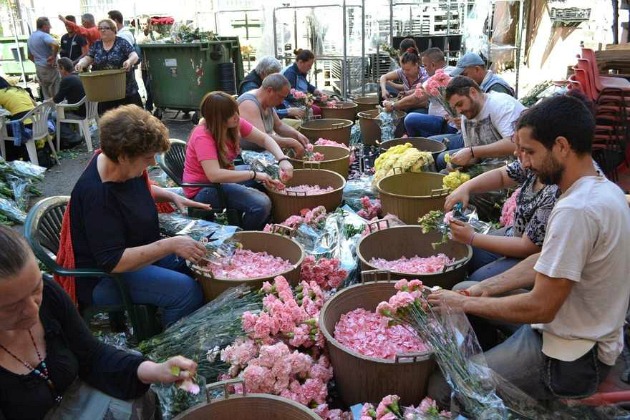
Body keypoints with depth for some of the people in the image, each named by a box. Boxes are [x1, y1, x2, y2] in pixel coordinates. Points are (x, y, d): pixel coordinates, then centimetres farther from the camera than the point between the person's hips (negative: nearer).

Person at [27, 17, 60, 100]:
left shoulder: (30, 38, 17)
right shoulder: (44, 35, -13)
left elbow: (30, 56, 26)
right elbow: (55, 44, -34)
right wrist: (53, 57, -21)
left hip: (38, 68, 9)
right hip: (49, 68, -9)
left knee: (46, 95, 13)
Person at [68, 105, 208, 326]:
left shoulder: (123, 166, -5)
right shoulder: (96, 194, -31)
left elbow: (142, 189, 20)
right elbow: (114, 262, -32)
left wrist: (172, 196, 2)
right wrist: (171, 245, -32)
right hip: (103, 277, -9)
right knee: (186, 290, -25)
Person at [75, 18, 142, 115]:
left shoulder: (122, 43, -2)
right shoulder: (96, 45, 10)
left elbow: (134, 55, -13)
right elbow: (88, 58, 5)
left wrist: (130, 61, -36)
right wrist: (81, 63, -18)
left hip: (126, 88, -3)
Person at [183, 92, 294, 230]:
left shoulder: (235, 123, -6)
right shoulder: (202, 137, -26)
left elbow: (264, 139, -2)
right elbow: (214, 175, -37)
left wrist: (283, 160, -20)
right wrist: (255, 175, -34)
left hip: (224, 177, 9)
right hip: (203, 189, -8)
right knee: (261, 204, -24)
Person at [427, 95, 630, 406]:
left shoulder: (576, 210, -30)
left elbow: (540, 308, -27)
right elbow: (550, 263, 9)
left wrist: (466, 303, -15)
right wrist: (489, 287, 1)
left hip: (571, 359, -10)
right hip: (588, 336, 10)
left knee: (441, 388, -10)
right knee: (463, 290, 18)